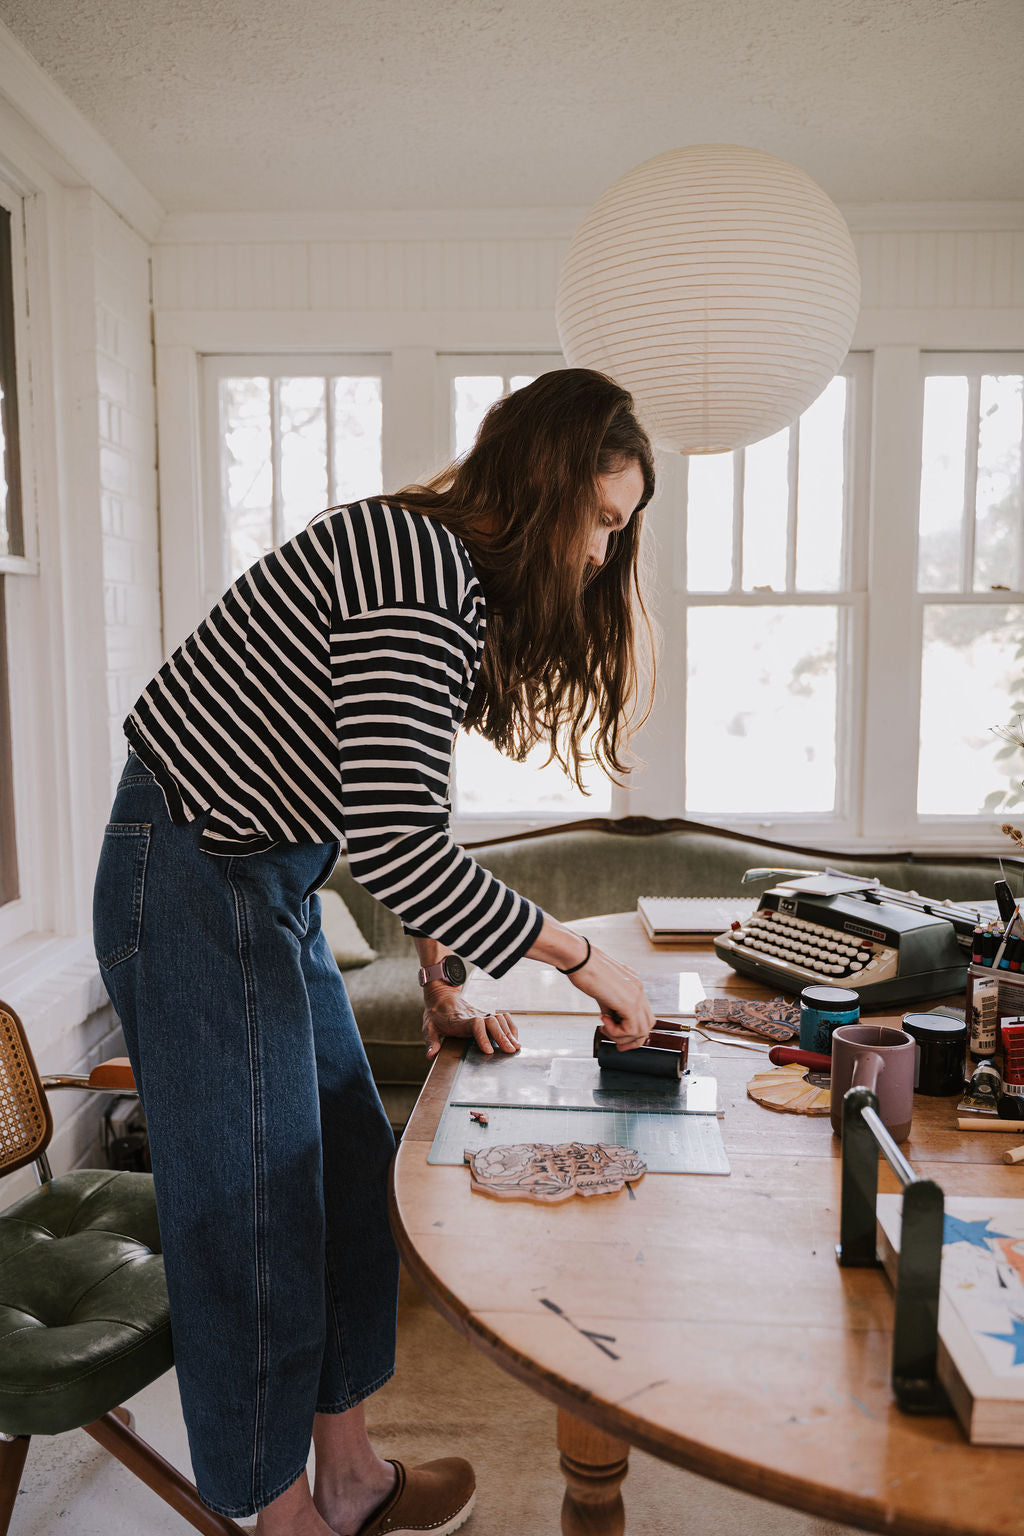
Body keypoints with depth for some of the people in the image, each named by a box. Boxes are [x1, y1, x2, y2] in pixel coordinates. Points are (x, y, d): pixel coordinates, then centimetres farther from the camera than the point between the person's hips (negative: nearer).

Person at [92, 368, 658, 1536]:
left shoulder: (449, 572, 9)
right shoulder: (419, 572, -24)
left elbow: (402, 809, 12)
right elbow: (392, 843, -31)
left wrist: (441, 986, 9)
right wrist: (580, 959, -20)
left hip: (266, 883, 10)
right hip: (193, 882, -10)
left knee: (351, 1175, 16)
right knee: (250, 1207, 3)